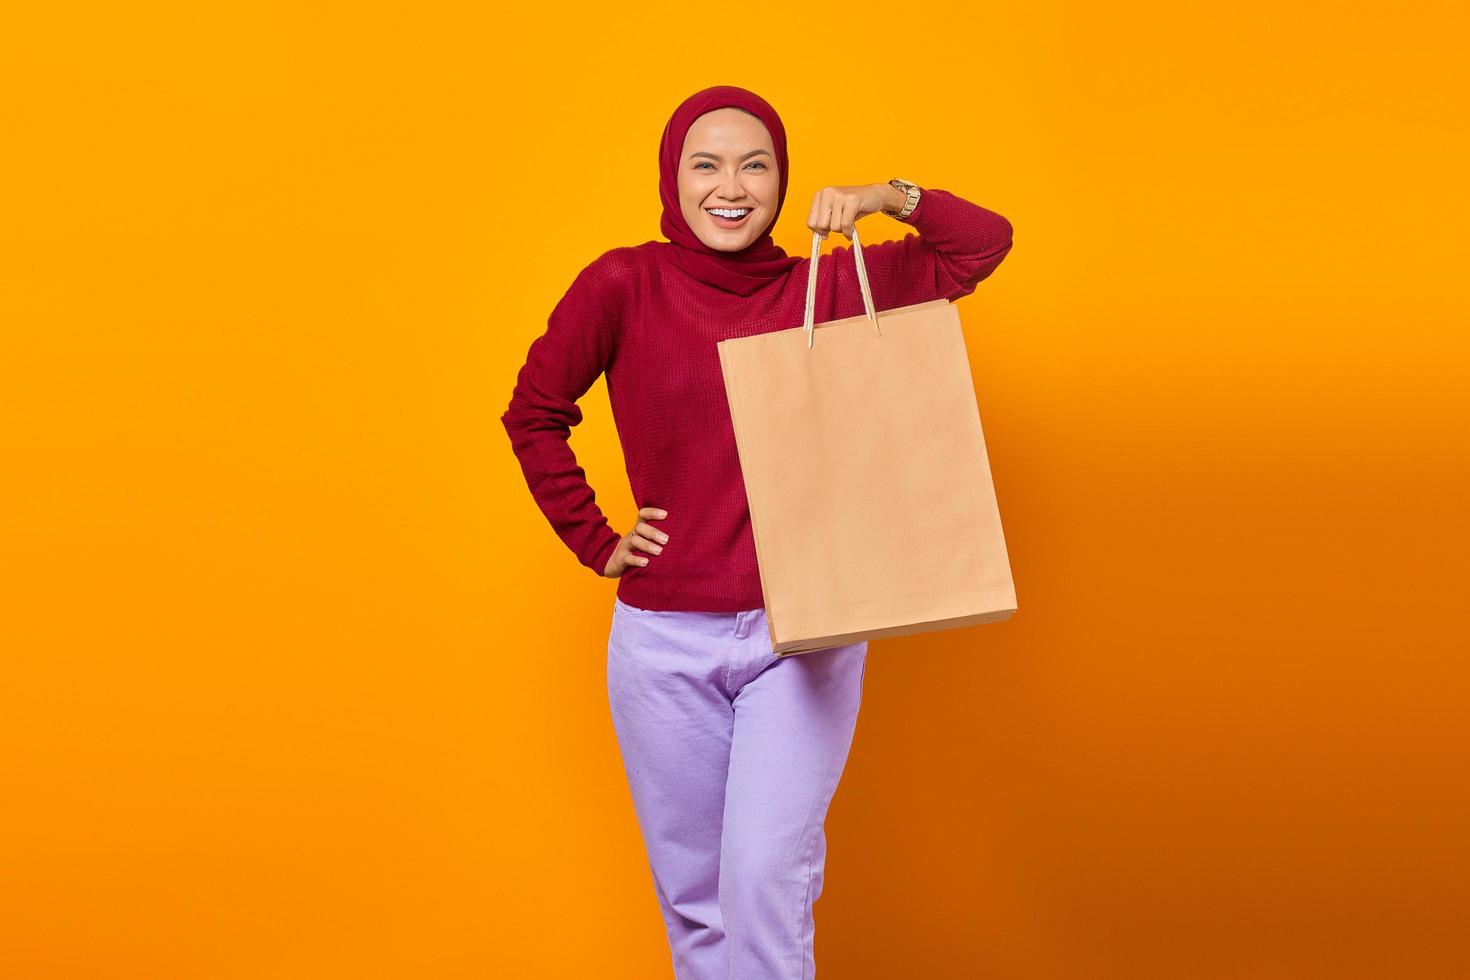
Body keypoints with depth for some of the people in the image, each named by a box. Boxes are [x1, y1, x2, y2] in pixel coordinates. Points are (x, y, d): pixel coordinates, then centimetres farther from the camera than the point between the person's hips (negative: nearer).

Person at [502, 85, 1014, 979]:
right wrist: (595, 543, 2)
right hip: (665, 638, 1)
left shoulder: (824, 287, -1)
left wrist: (888, 196, -15)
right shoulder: (624, 286, -5)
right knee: (692, 891, 13)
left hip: (803, 633, 0)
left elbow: (984, 243, 2)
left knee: (769, 873, -10)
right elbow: (535, 412, 6)